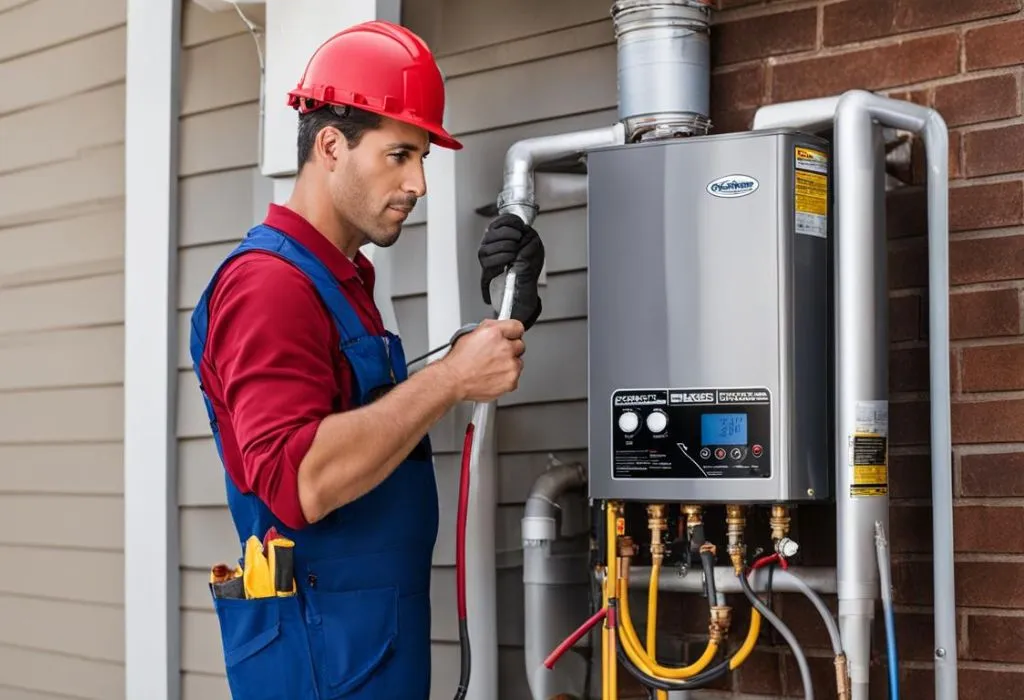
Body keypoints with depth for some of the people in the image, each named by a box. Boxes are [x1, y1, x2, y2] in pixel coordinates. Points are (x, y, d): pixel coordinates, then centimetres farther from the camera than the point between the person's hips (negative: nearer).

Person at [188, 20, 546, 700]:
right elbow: (295, 482, -28)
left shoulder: (342, 279, 15)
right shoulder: (269, 282, -17)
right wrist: (451, 377, -25)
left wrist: (501, 317, 6)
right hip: (320, 644, -10)